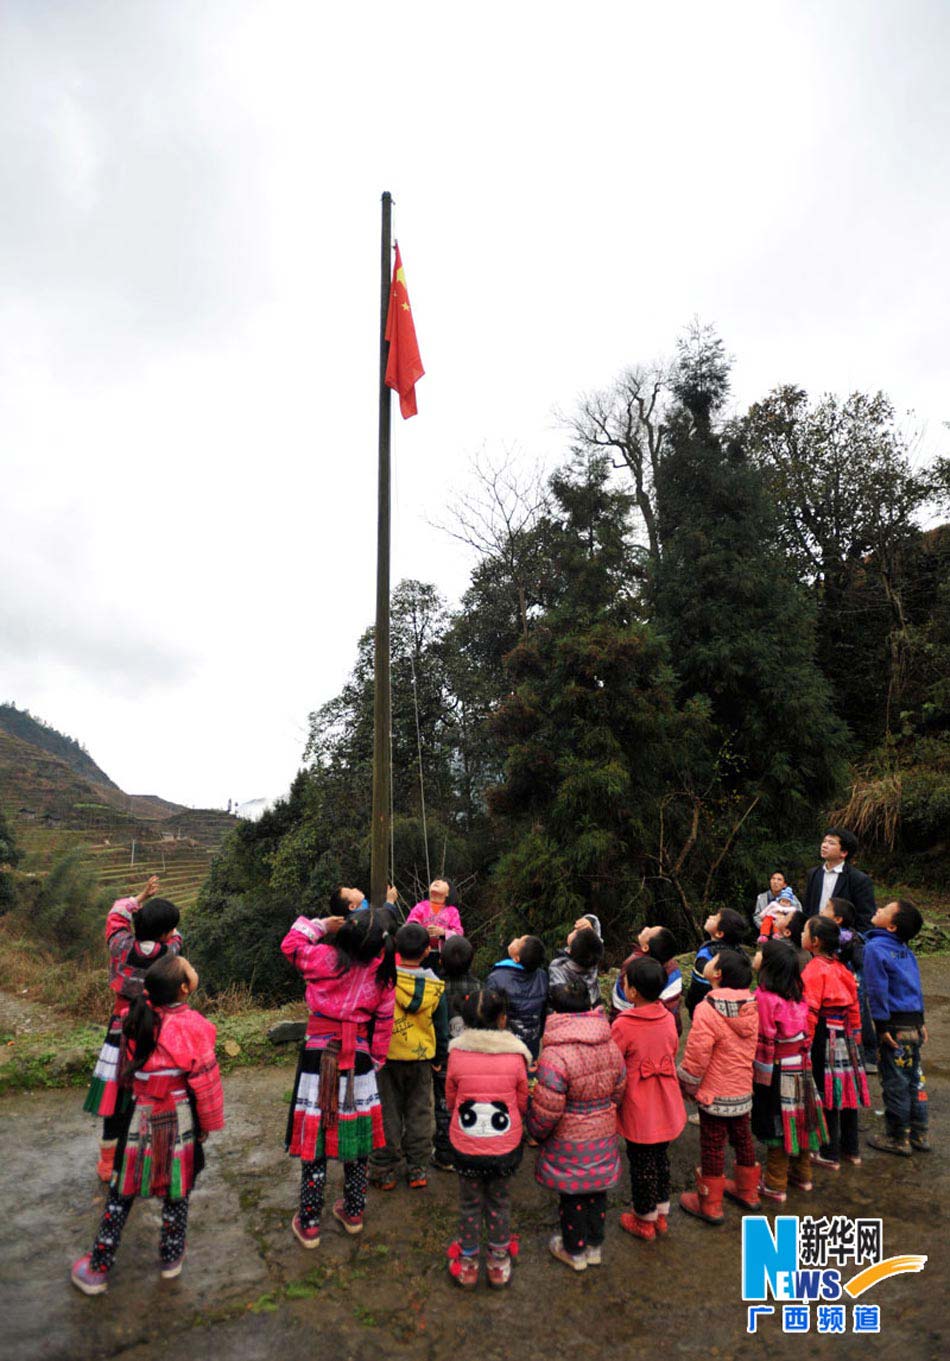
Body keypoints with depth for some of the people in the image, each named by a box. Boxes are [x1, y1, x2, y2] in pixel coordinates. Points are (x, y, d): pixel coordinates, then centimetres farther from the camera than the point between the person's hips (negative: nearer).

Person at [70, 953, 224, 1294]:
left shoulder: (137, 1016, -13)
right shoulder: (193, 1027, -23)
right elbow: (205, 1081, -14)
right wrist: (209, 1122, 0)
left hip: (140, 1117, 3)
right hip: (179, 1120, -3)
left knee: (122, 1190, 18)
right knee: (176, 1189, 18)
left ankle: (98, 1268, 28)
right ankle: (171, 1257, 36)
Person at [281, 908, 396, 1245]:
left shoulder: (328, 958, -16)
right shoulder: (382, 974, -6)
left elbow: (290, 944, 0)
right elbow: (383, 1021, 2)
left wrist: (320, 925, 7)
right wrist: (377, 1059, 14)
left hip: (318, 1059, -3)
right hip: (359, 1061, 3)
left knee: (314, 1139, 10)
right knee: (356, 1138, 18)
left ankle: (309, 1223, 22)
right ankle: (354, 1212, 35)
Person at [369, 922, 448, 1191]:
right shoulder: (436, 986, -8)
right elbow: (442, 1027, 3)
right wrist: (440, 1058, 16)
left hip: (387, 1057, -2)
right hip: (422, 1059, 2)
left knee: (388, 1114, 11)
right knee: (420, 1113, 16)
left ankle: (384, 1171, 21)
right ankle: (418, 1169, 24)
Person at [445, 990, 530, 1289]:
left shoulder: (457, 1054, -16)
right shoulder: (516, 1056, -17)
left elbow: (450, 1101, -2)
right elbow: (522, 1103, -3)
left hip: (465, 1146, 0)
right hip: (505, 1145, 0)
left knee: (470, 1203, 21)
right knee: (499, 1201, 22)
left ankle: (467, 1264, 36)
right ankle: (499, 1263, 37)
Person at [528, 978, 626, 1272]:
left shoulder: (555, 1055, -29)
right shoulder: (611, 1046, -7)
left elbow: (546, 1109, -22)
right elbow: (618, 1091, 6)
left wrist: (537, 1132, -2)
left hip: (569, 1142, -6)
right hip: (604, 1137, 6)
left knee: (572, 1194, 15)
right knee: (596, 1190, 23)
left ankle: (574, 1251, 35)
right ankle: (595, 1246, 41)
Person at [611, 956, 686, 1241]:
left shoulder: (623, 1026, -25)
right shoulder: (668, 1018, -8)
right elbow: (673, 1054, 7)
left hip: (639, 1110, -5)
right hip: (667, 1106, 5)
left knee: (641, 1164, 14)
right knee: (661, 1158, 22)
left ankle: (645, 1220, 30)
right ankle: (661, 1214, 38)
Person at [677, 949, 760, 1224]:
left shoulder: (707, 1011, -27)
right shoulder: (750, 1008, -6)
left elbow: (695, 1059, -22)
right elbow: (751, 1047, 7)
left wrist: (686, 1086, -4)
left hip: (715, 1094, -6)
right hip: (743, 1090, 6)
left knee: (712, 1148, 9)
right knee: (743, 1140, 23)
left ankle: (710, 1205, 24)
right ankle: (748, 1192, 41)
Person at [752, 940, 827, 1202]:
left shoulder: (764, 998, -23)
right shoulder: (800, 994, -3)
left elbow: (763, 1044, -18)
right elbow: (806, 1035, 6)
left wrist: (760, 1078, -9)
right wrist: (803, 1058, 17)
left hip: (776, 1073, -6)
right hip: (801, 1069, 6)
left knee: (777, 1125, 6)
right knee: (799, 1118, 19)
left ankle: (775, 1185, 19)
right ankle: (802, 1175, 35)